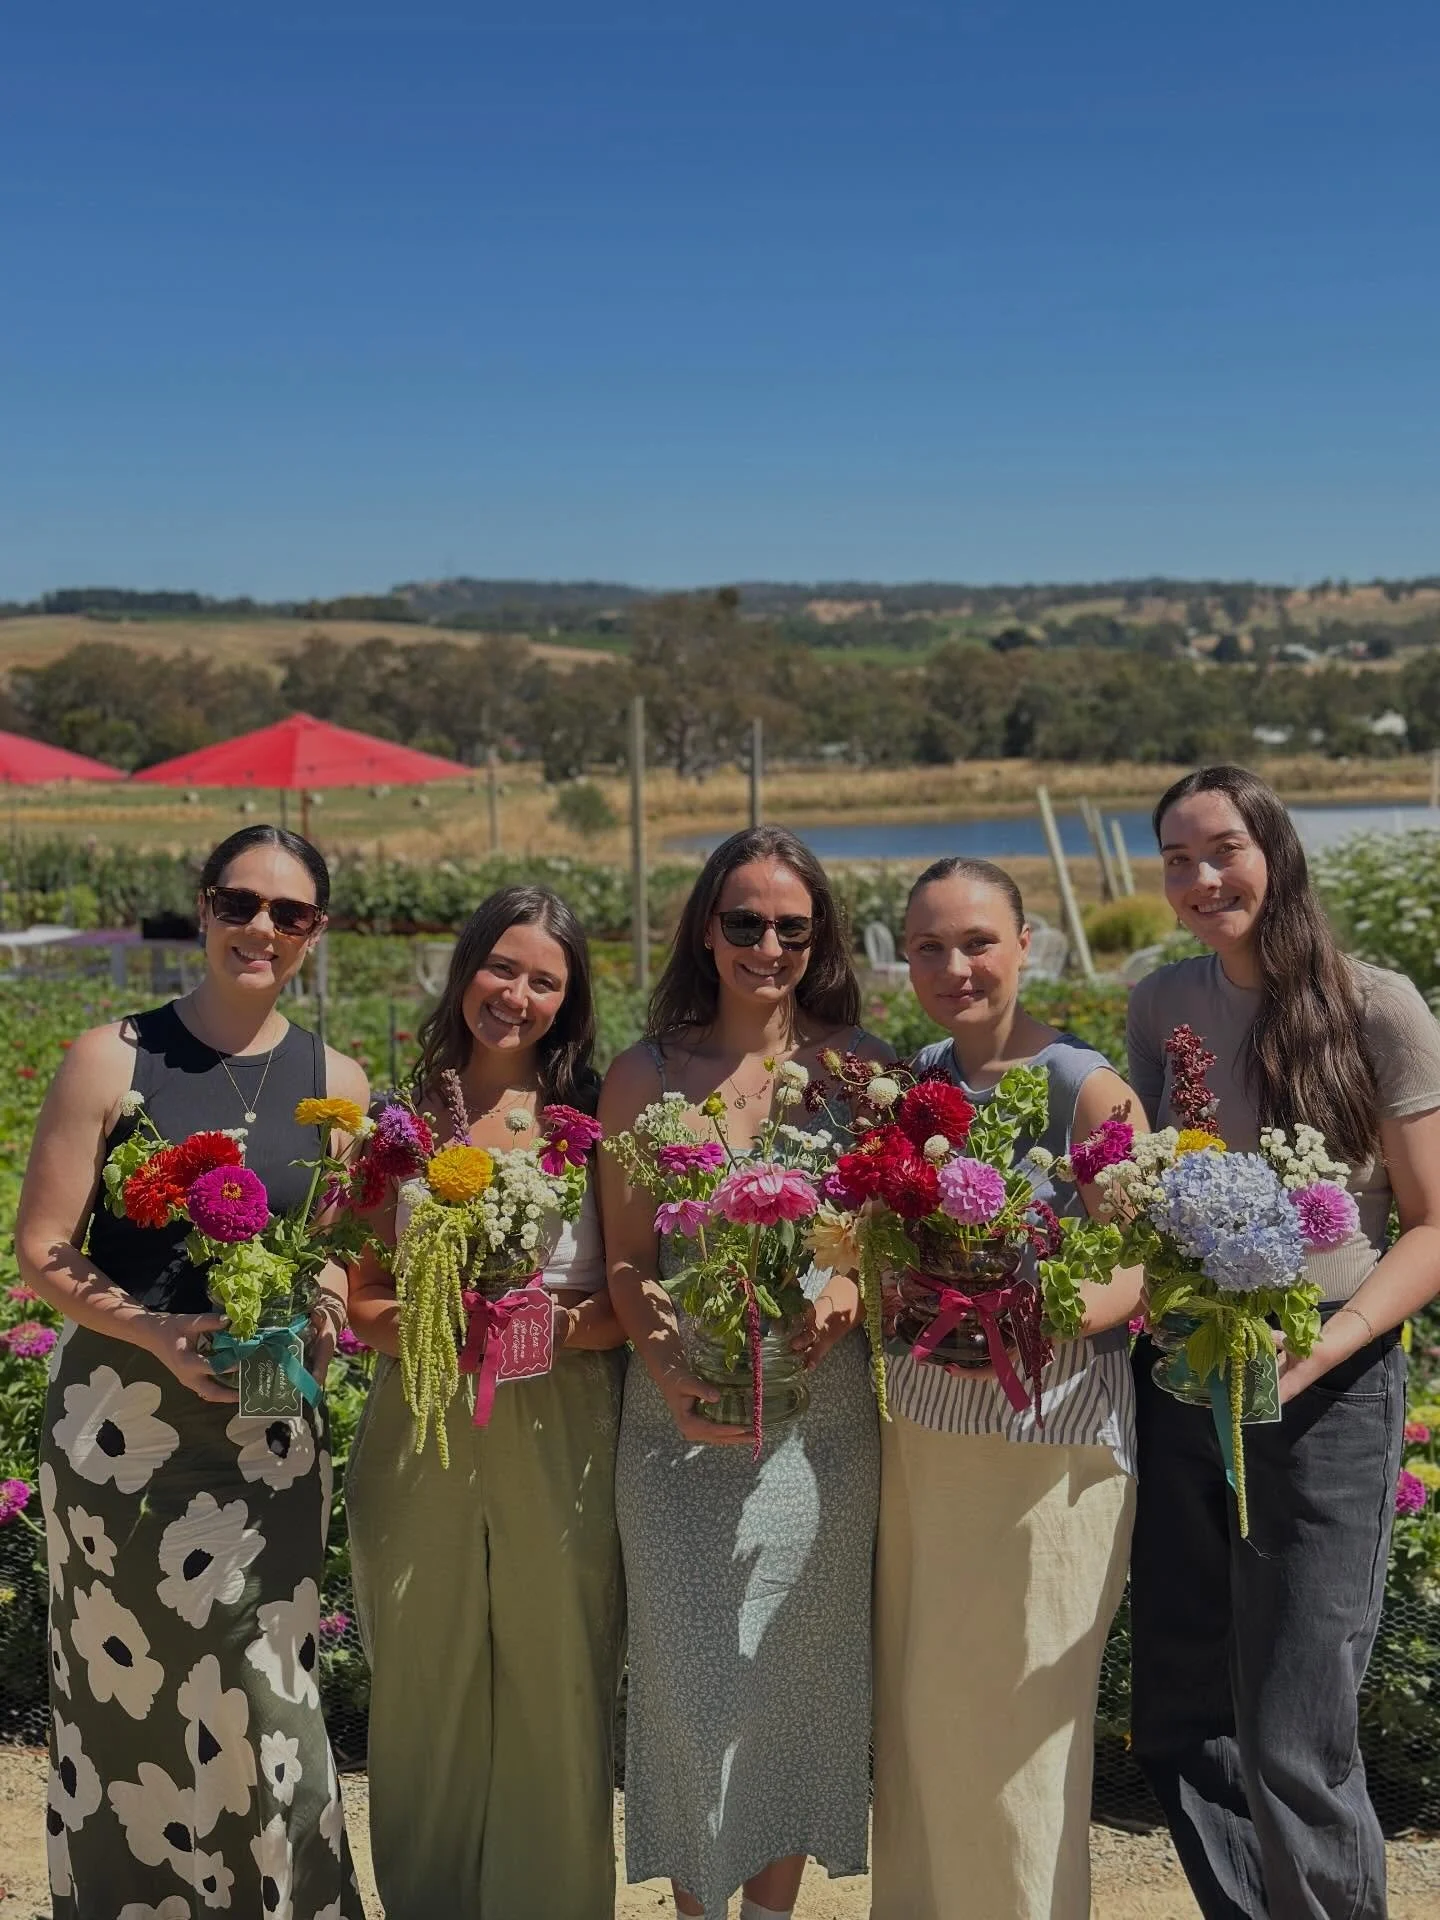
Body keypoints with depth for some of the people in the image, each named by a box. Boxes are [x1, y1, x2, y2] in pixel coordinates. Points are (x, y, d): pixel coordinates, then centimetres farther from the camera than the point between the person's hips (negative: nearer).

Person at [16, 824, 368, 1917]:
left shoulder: (335, 1084, 5)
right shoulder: (114, 1059, -4)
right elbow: (44, 1252, -5)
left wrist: (329, 1310, -8)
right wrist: (162, 1333, -19)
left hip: (270, 1430, 2)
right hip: (122, 1420, -1)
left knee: (258, 1698, 3)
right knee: (129, 1691, 10)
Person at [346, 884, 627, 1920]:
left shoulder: (593, 1118, 1)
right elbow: (363, 1301, 4)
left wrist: (555, 1325, -20)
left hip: (560, 1439, -1)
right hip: (423, 1437, 1)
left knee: (556, 1696, 5)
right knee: (426, 1693, 11)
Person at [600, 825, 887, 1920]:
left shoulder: (858, 1067, 5)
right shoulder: (647, 1074, 4)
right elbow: (627, 1262, 1)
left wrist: (846, 1291, -16)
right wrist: (672, 1371, -16)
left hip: (823, 1411, 1)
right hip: (682, 1414, -1)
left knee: (800, 1669, 9)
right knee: (691, 1672, 2)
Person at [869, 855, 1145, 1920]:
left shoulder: (1090, 1091, -11)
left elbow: (1134, 1275, -15)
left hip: (1046, 1442, -5)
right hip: (918, 1432, 6)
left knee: (1011, 1714, 5)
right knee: (918, 1706, 14)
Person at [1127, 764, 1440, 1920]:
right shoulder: (1162, 1007, 5)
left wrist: (1315, 1352, -19)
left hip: (1326, 1394, -4)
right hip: (1180, 1379, 5)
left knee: (1292, 1744, -3)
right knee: (1181, 1725, 11)